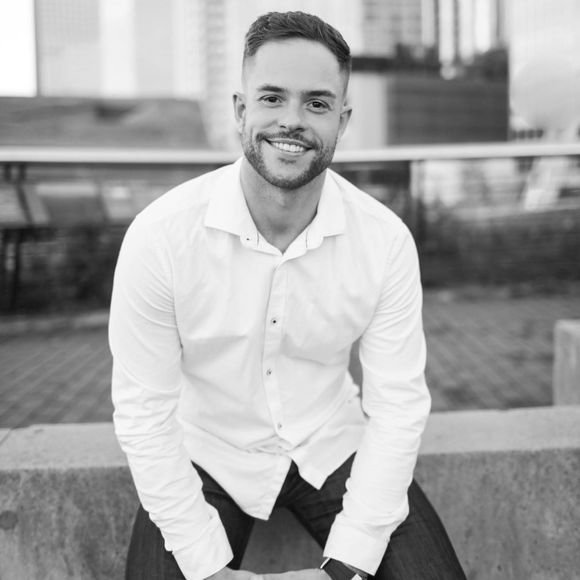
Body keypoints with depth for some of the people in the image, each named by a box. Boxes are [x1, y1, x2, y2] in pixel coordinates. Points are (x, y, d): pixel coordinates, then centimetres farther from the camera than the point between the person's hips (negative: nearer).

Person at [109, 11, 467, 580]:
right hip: (206, 454, -1)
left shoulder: (386, 240, -16)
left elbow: (397, 405, -11)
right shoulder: (159, 234, -21)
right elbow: (144, 411, -15)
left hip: (334, 446, 2)